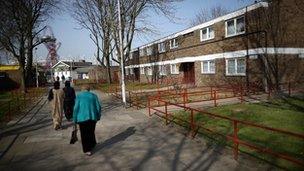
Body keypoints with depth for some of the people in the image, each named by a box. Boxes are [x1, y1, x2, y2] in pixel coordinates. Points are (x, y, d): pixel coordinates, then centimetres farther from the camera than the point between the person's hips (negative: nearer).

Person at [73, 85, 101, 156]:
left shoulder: (79, 96, -2)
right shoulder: (93, 95, 4)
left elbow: (76, 108, -7)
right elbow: (98, 107, 1)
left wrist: (75, 119, 2)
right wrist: (98, 116, 12)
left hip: (83, 118, -2)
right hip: (93, 117, 3)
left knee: (84, 134, 10)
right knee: (91, 132, 21)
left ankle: (87, 150, 12)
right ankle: (92, 145, 37)